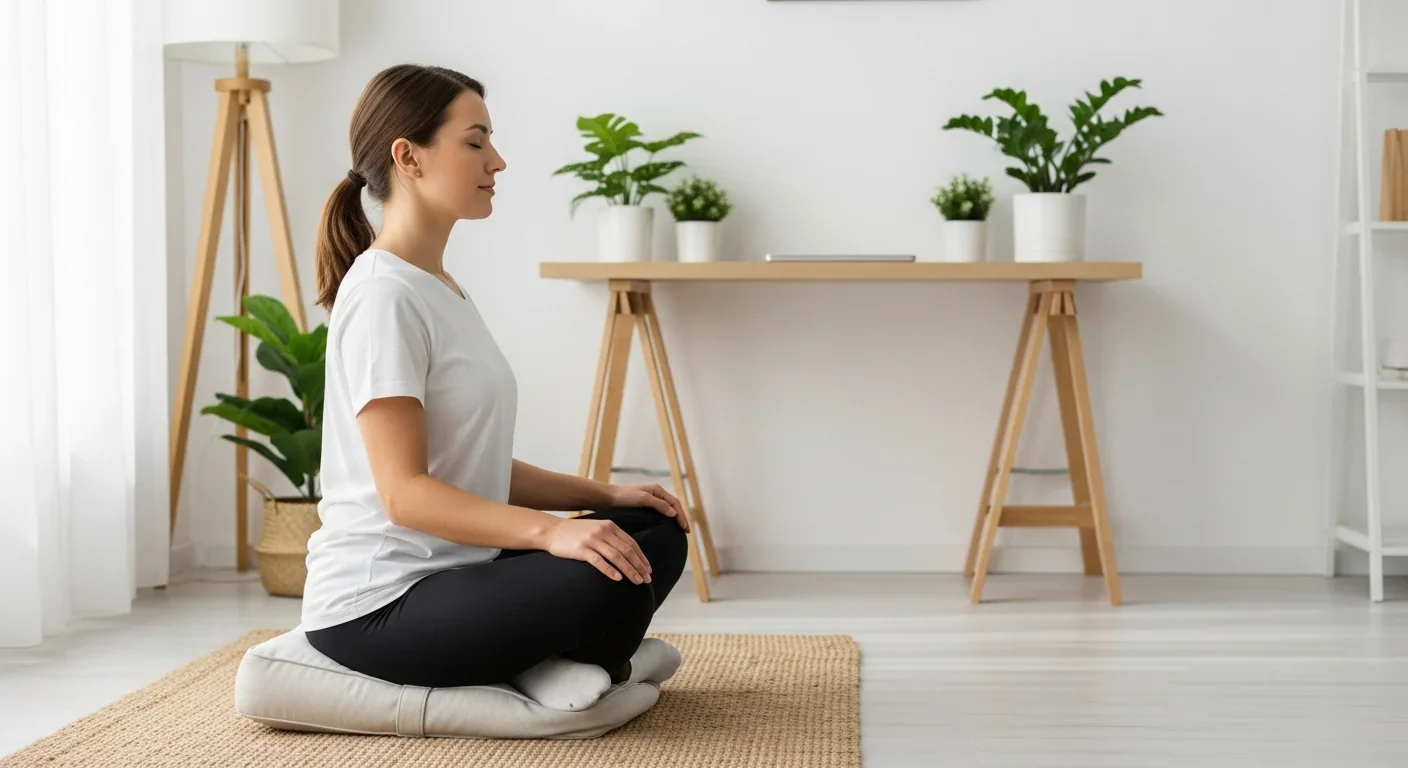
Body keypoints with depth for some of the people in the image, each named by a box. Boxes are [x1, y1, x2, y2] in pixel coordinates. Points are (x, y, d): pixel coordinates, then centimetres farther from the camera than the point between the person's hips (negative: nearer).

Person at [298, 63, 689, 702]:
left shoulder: (442, 290, 16)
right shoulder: (383, 296, -15)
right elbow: (404, 492, -22)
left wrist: (602, 495, 9)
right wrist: (549, 530, -33)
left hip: (453, 571, 10)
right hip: (378, 607, -10)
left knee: (655, 533, 4)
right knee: (607, 580, -29)